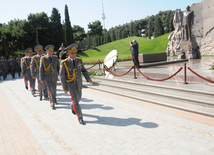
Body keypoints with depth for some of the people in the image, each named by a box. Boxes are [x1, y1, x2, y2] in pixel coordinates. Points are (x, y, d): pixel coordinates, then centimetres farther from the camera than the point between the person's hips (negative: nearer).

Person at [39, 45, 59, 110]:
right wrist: (41, 78, -6)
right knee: (50, 90, -8)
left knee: (54, 89, 16)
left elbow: (58, 67, 5)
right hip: (47, 78, -3)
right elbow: (41, 69, -5)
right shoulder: (43, 58, -6)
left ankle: (54, 99, 42)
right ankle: (52, 104, 0)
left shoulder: (55, 58, 1)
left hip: (54, 77, 3)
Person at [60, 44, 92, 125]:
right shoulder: (64, 63, -16)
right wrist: (64, 88, -9)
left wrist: (88, 78, -15)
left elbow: (84, 71, 3)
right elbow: (62, 76, -10)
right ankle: (80, 117, 4)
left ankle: (72, 107, 52)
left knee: (78, 98, 21)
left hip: (79, 83, 5)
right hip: (70, 85, -5)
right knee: (75, 100, -9)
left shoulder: (79, 60, -4)